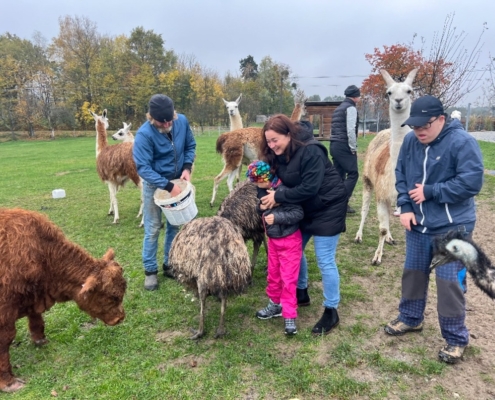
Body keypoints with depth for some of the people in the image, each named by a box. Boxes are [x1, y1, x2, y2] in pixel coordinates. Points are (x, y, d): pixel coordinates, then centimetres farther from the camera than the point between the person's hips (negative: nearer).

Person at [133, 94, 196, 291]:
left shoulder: (182, 121, -12)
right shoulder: (144, 134, -26)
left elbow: (190, 145, 3)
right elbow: (143, 168, -27)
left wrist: (187, 167, -13)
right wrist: (169, 186, -30)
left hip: (177, 181, 5)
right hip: (154, 184, -4)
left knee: (175, 225, 12)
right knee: (152, 229, 1)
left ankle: (170, 265, 27)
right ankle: (150, 270, 16)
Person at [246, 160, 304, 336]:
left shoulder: (283, 191, -25)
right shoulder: (263, 190, -2)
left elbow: (299, 213, -25)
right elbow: (260, 210, 11)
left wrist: (277, 217, -32)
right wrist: (260, 208, -12)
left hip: (290, 240, -8)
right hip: (272, 239, 8)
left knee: (288, 279, -1)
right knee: (273, 274, 19)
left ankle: (289, 316, 8)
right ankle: (275, 304, 37)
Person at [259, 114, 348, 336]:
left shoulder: (310, 152, -28)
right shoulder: (278, 154, -2)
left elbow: (309, 188, -31)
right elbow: (284, 180, 7)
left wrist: (278, 197, -27)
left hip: (327, 207, -8)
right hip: (305, 207, 9)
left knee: (325, 261, -4)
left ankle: (331, 312, 12)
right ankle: (301, 293, 37)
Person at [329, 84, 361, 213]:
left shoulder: (339, 108, 21)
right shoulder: (351, 108, -7)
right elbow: (350, 130, -17)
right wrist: (353, 148, -10)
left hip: (334, 145, 9)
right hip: (343, 146, -9)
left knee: (339, 174, 11)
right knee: (353, 173, -6)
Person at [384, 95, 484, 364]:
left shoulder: (462, 142, -17)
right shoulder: (410, 141, 1)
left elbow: (471, 183, -21)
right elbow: (400, 175, 7)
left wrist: (429, 192, -18)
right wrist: (405, 207, -6)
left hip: (452, 227, -6)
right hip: (417, 223, 6)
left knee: (449, 281, -1)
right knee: (413, 272, 17)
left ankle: (456, 339, 19)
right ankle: (410, 318, 39)